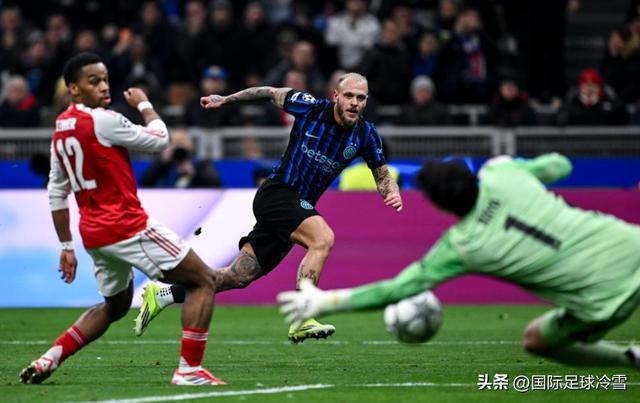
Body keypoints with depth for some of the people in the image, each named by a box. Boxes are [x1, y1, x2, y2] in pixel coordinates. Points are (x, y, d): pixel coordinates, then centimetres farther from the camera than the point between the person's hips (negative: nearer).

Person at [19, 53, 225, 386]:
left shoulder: (60, 129, 10)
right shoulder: (103, 121, -16)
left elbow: (56, 193, 15)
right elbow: (159, 140, -5)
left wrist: (66, 246, 20)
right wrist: (145, 104, 12)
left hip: (93, 234, 9)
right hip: (129, 228, -8)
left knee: (115, 306, 30)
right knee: (203, 283, 0)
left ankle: (51, 358, 18)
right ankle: (189, 370, -9)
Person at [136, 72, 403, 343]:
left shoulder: (366, 135, 2)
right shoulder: (310, 107, -9)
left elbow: (382, 174, 12)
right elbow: (272, 93, 8)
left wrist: (392, 192, -10)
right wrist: (226, 99, 16)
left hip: (298, 208, 5)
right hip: (277, 192, -5)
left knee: (238, 277, 3)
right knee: (322, 239, -32)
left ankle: (162, 296, 15)